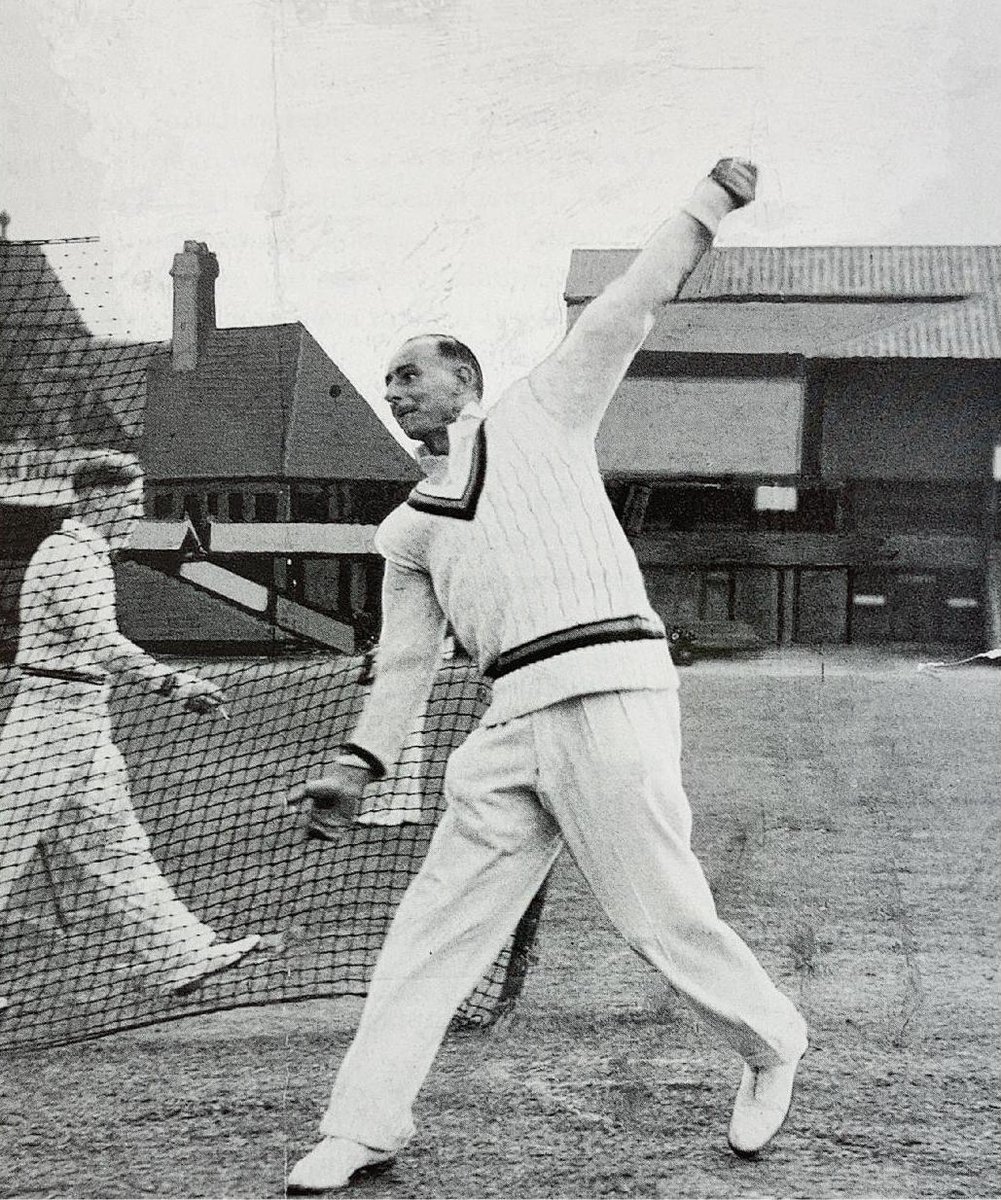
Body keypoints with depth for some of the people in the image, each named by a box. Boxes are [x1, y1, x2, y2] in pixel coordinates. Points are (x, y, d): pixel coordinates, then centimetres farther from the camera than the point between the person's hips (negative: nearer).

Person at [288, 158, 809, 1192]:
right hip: (515, 721, 5)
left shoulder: (537, 415, 11)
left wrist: (712, 199, 4)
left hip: (609, 688, -5)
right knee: (435, 923, 2)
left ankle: (772, 1050, 23)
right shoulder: (407, 531, 22)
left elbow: (630, 306, 8)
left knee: (662, 915, -2)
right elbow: (405, 661, 22)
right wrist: (356, 766, 13)